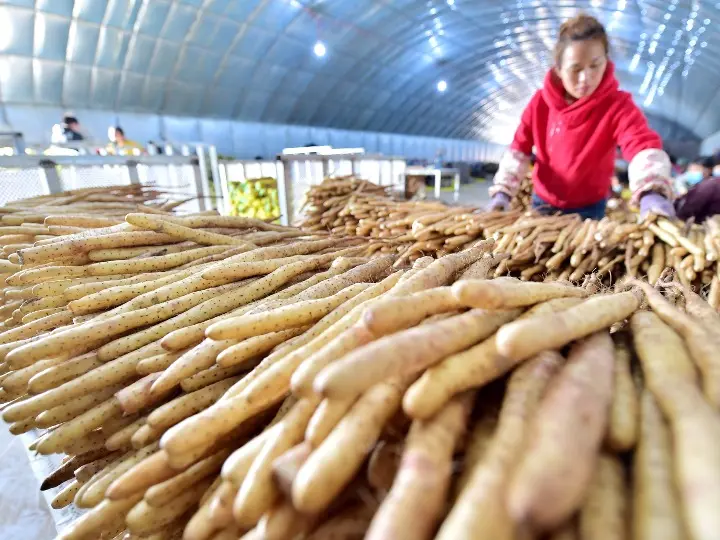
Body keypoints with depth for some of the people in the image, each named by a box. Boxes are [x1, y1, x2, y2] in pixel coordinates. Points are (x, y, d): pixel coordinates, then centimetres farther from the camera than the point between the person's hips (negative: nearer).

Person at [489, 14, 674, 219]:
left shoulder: (617, 105, -18)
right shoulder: (540, 102, -9)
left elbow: (642, 145, -34)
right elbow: (519, 149, -5)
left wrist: (652, 194, -54)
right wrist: (502, 191, -18)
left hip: (588, 209, -2)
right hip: (543, 202, 2)